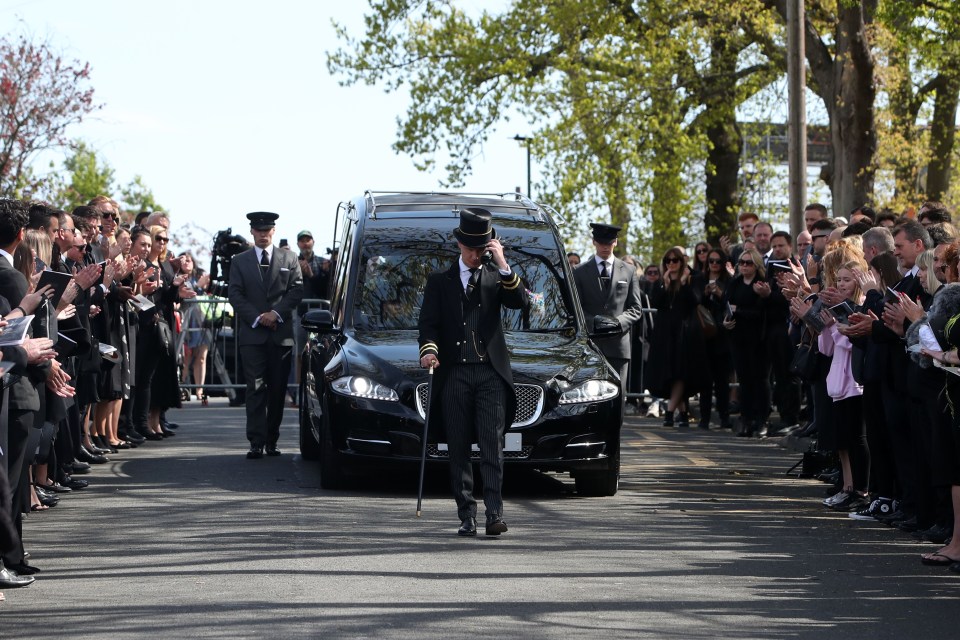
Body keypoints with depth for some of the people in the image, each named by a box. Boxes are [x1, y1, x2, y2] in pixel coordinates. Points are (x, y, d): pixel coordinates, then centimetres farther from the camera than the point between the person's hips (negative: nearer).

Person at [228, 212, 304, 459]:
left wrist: (276, 313, -10)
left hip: (281, 333, 1)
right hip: (252, 334, -1)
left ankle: (271, 440, 12)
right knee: (256, 389, -7)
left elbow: (297, 290, 3)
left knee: (278, 390, 4)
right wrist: (257, 317, -10)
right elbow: (234, 294, 2)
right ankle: (256, 442, -10)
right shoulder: (240, 261, 10)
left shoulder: (289, 259, 11)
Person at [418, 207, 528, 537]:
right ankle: (467, 517, 6)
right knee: (459, 449, 2)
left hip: (491, 373, -1)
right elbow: (428, 323, 4)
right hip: (454, 374, 1)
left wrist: (503, 265, -12)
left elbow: (520, 302, -4)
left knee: (492, 445, -9)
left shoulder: (497, 278, 14)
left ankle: (494, 514, -14)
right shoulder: (440, 281, 13)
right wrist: (429, 350, -15)